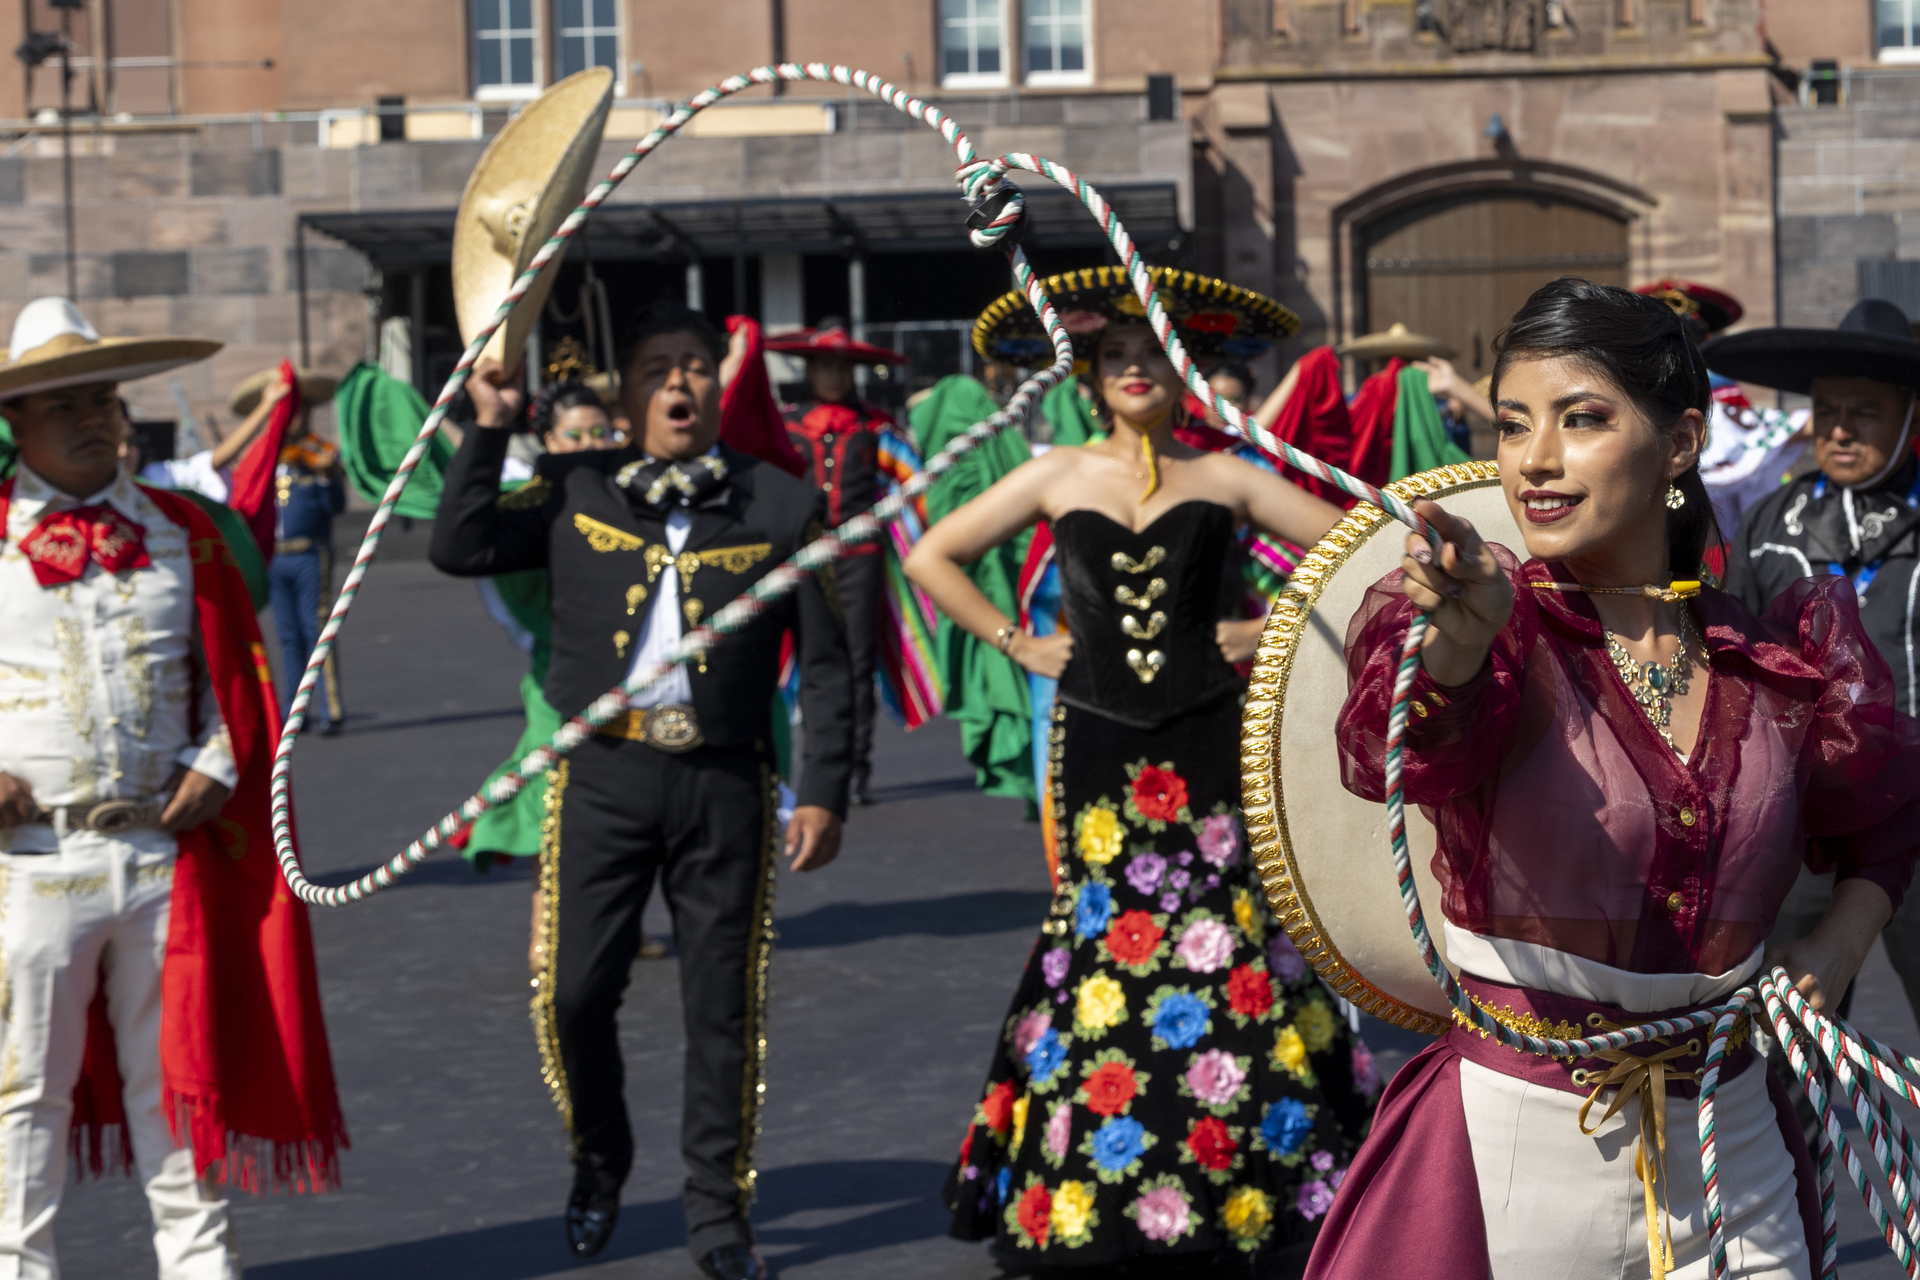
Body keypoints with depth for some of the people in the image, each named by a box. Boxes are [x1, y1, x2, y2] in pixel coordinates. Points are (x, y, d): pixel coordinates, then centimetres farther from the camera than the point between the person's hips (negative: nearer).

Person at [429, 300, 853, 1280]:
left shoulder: (781, 506, 3)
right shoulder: (575, 491, 7)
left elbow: (825, 664, 4)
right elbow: (458, 548, -4)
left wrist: (823, 793, -2)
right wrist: (491, 426, -4)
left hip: (725, 783, -1)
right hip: (603, 771, 1)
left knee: (725, 1006, 4)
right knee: (573, 994, 1)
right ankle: (599, 1164, 28)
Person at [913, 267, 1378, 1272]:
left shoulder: (1224, 480, 5)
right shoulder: (1056, 478, 9)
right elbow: (931, 556, 14)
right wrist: (1016, 643, 7)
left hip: (1207, 738, -1)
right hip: (1098, 739, 1)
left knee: (1220, 938, -5)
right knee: (1105, 934, -2)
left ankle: (1240, 1187, 2)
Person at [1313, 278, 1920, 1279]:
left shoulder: (1780, 662, 3)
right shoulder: (1506, 640, -7)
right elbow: (1410, 745, -31)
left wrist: (1835, 950, 5)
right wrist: (1459, 641, -53)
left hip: (1731, 1166, 3)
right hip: (1512, 1149, -2)